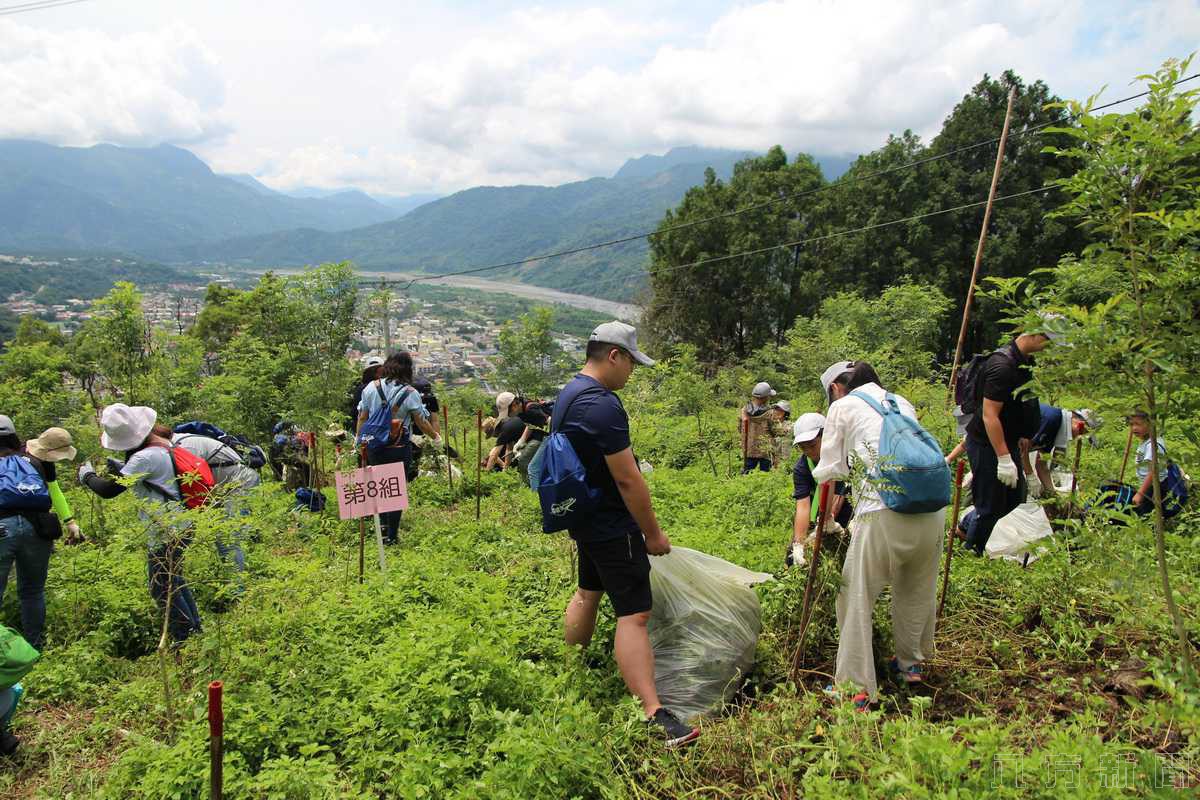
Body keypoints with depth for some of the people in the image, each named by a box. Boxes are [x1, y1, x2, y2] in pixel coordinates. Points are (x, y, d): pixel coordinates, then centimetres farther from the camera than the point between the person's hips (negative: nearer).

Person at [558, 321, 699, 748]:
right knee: (633, 615, -10)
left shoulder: (568, 394, 9)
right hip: (612, 527, -11)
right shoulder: (603, 405, -25)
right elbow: (627, 479, -25)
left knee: (588, 592, 24)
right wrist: (653, 533, -15)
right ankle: (655, 716, -10)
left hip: (584, 519, 11)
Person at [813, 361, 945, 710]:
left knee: (856, 597, 5)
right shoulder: (902, 402, 23)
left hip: (885, 511, -6)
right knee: (918, 590, 24)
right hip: (931, 507, 6)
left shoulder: (842, 408, 8)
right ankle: (911, 663, 42)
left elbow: (830, 471, 8)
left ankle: (856, 689, 6)